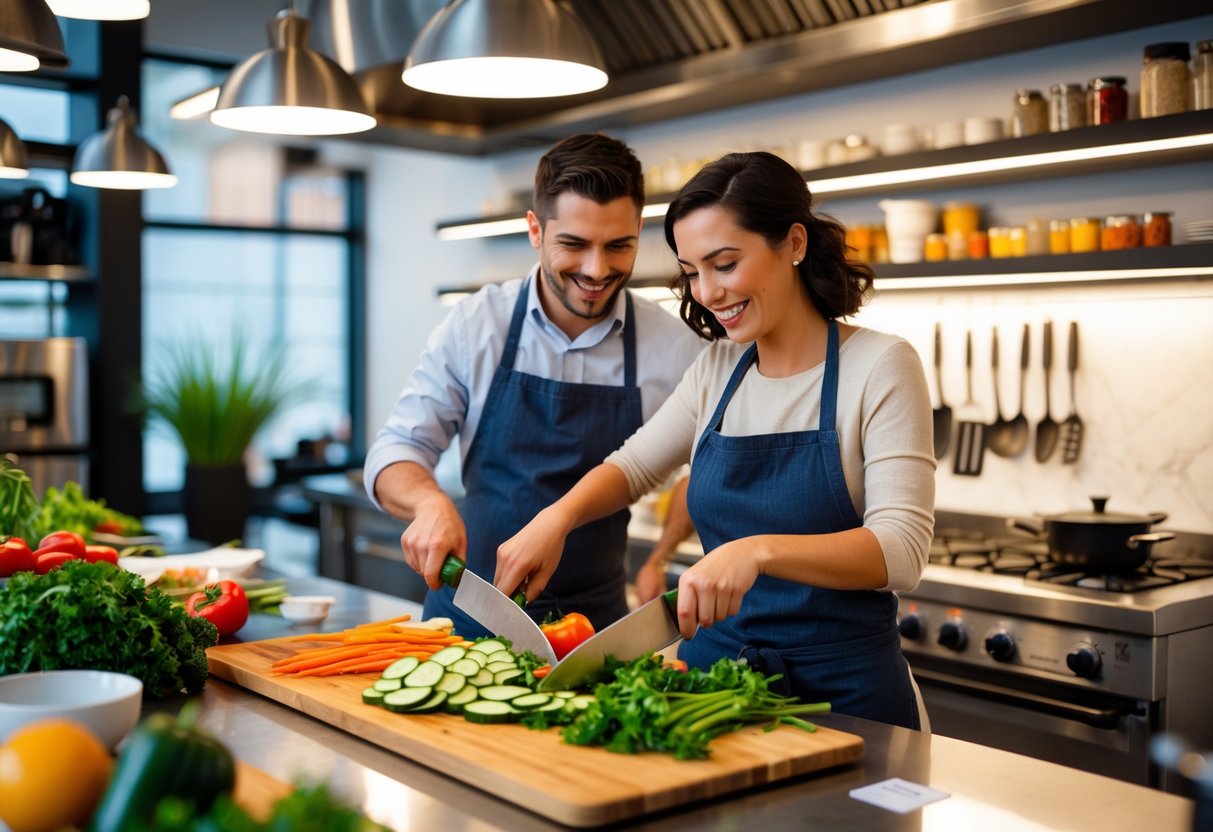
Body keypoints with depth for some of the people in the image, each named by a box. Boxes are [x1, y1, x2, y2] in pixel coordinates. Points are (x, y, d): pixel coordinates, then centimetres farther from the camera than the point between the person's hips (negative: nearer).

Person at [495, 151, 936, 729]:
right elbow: (633, 465, 18)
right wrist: (557, 518, -3)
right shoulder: (718, 368, 7)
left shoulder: (879, 366, -10)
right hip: (712, 656, 4)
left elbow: (901, 547, -19)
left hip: (841, 685, -4)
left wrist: (759, 550, -35)